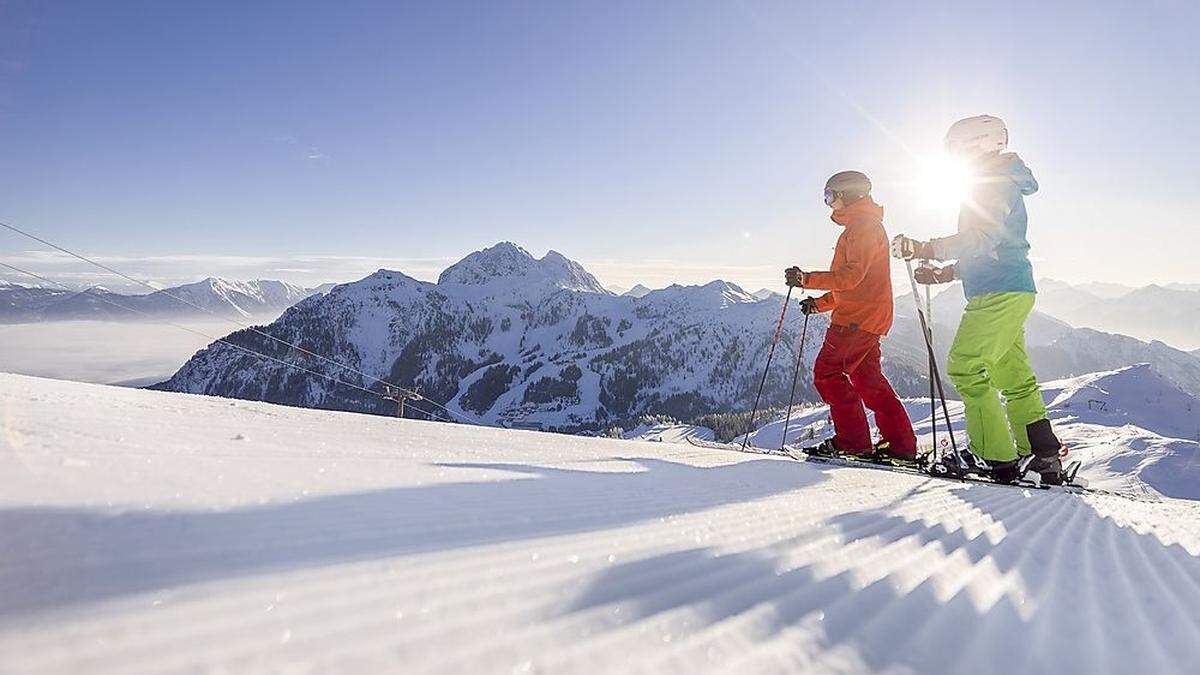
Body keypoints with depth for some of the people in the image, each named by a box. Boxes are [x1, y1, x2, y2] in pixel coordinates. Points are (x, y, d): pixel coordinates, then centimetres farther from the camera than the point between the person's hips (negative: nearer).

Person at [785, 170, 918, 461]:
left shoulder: (863, 224, -8)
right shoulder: (861, 225, 26)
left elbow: (852, 275, -22)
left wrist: (807, 279, -22)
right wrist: (820, 303, 20)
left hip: (857, 317, -11)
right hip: (868, 317, 11)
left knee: (827, 372, -8)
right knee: (867, 378, 12)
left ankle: (853, 441, -7)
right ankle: (902, 444, 14)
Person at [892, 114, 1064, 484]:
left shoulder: (994, 182, -7)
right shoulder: (999, 183, 26)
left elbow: (981, 240, -22)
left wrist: (926, 249, -28)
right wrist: (945, 273, 20)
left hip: (999, 292, -11)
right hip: (1012, 291, 11)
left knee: (966, 367, -13)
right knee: (1014, 377, 12)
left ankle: (997, 458, -12)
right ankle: (1044, 456, 17)